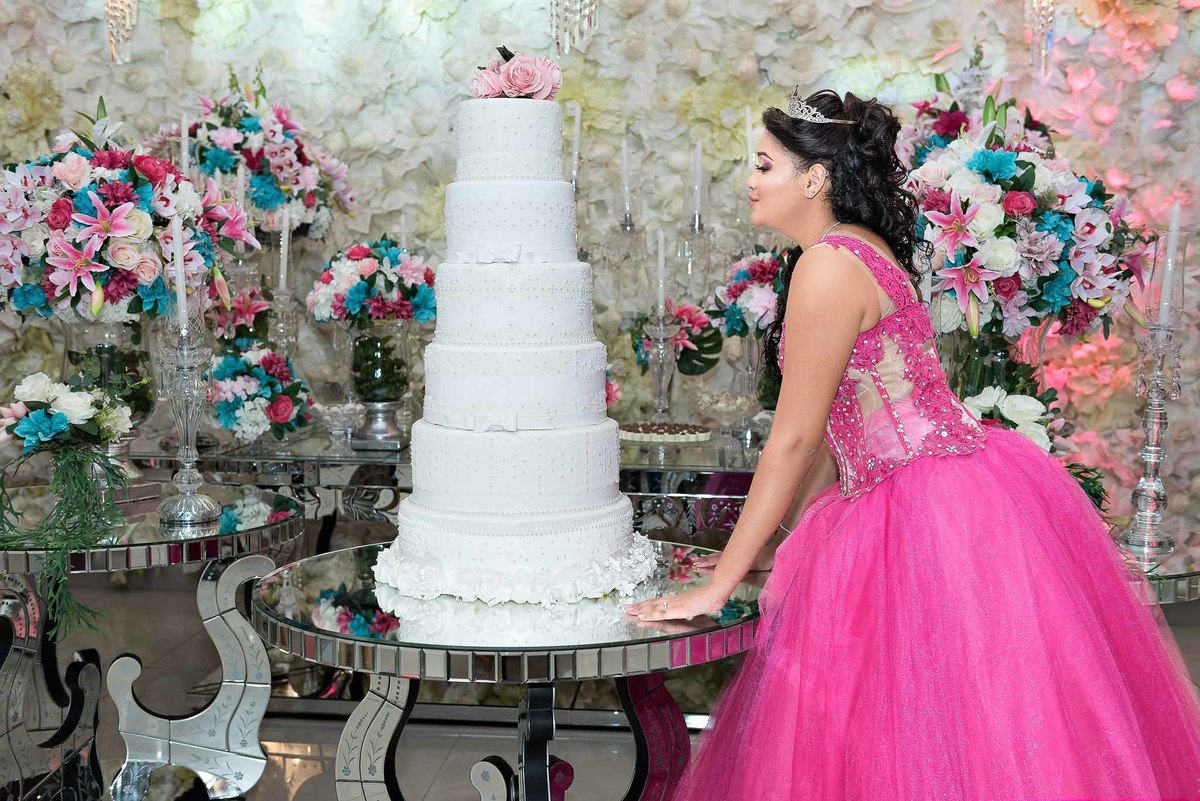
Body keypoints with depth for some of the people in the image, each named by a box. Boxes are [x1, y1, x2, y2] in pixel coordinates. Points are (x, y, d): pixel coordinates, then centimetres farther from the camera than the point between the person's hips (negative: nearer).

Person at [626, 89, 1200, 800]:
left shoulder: (829, 265, -17)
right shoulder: (866, 251, 13)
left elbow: (793, 440, -18)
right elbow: (836, 431, 16)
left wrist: (718, 586, -12)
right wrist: (779, 545, 22)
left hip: (931, 519, -10)